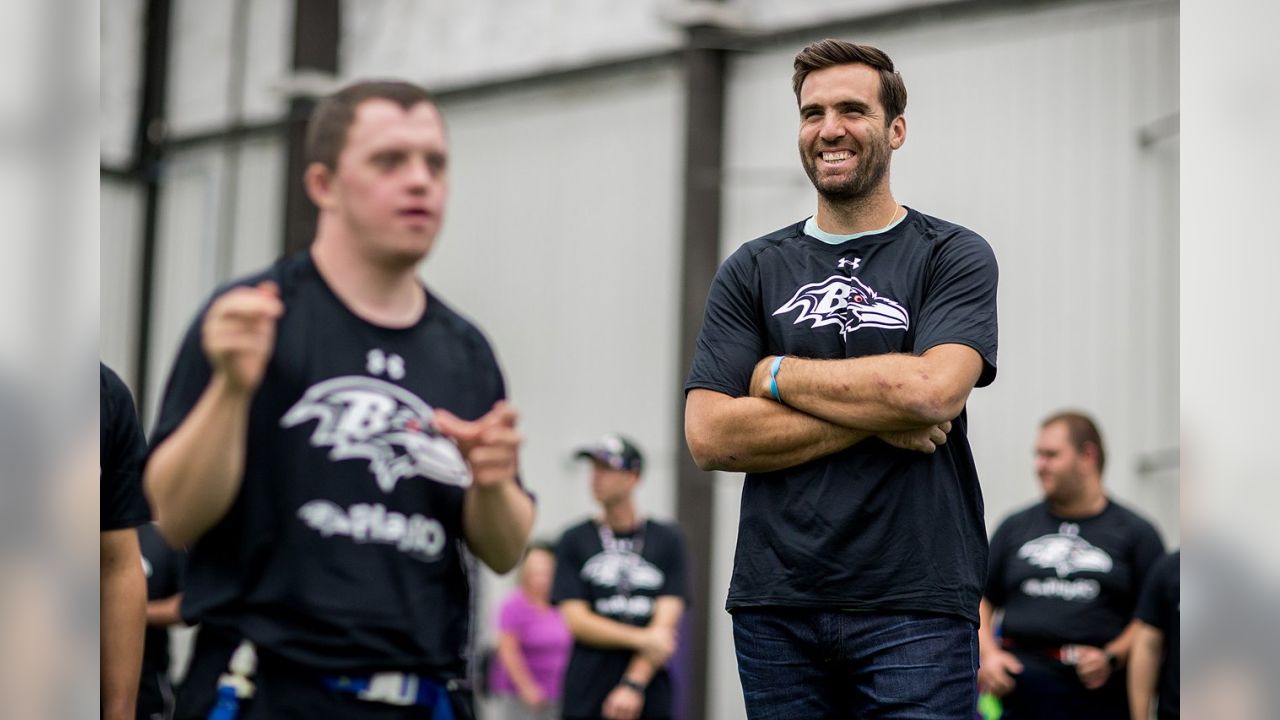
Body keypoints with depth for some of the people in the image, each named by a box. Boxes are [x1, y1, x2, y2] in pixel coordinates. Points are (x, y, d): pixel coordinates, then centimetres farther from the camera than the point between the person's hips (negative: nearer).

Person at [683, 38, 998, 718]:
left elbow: (932, 388, -16)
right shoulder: (752, 270, 9)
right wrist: (875, 416, -9)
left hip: (914, 606, -3)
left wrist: (776, 375, -5)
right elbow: (709, 437, -2)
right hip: (774, 604, 3)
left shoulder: (954, 255, 3)